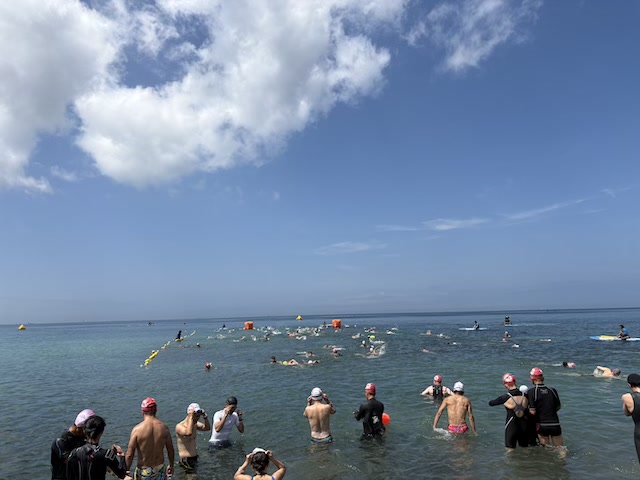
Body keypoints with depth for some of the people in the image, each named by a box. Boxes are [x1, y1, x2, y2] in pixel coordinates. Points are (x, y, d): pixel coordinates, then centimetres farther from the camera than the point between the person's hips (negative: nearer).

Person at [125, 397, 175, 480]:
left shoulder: (137, 429, -14)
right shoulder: (164, 427, -5)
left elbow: (130, 454, -11)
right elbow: (170, 450, 4)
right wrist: (171, 466, 20)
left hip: (144, 472, -3)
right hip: (160, 469, 3)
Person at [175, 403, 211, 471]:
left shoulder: (195, 424, 6)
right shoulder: (179, 426, -18)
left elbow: (207, 428, 2)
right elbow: (188, 433, -37)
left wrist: (205, 416, -9)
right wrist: (191, 417, -33)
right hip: (186, 459, -7)